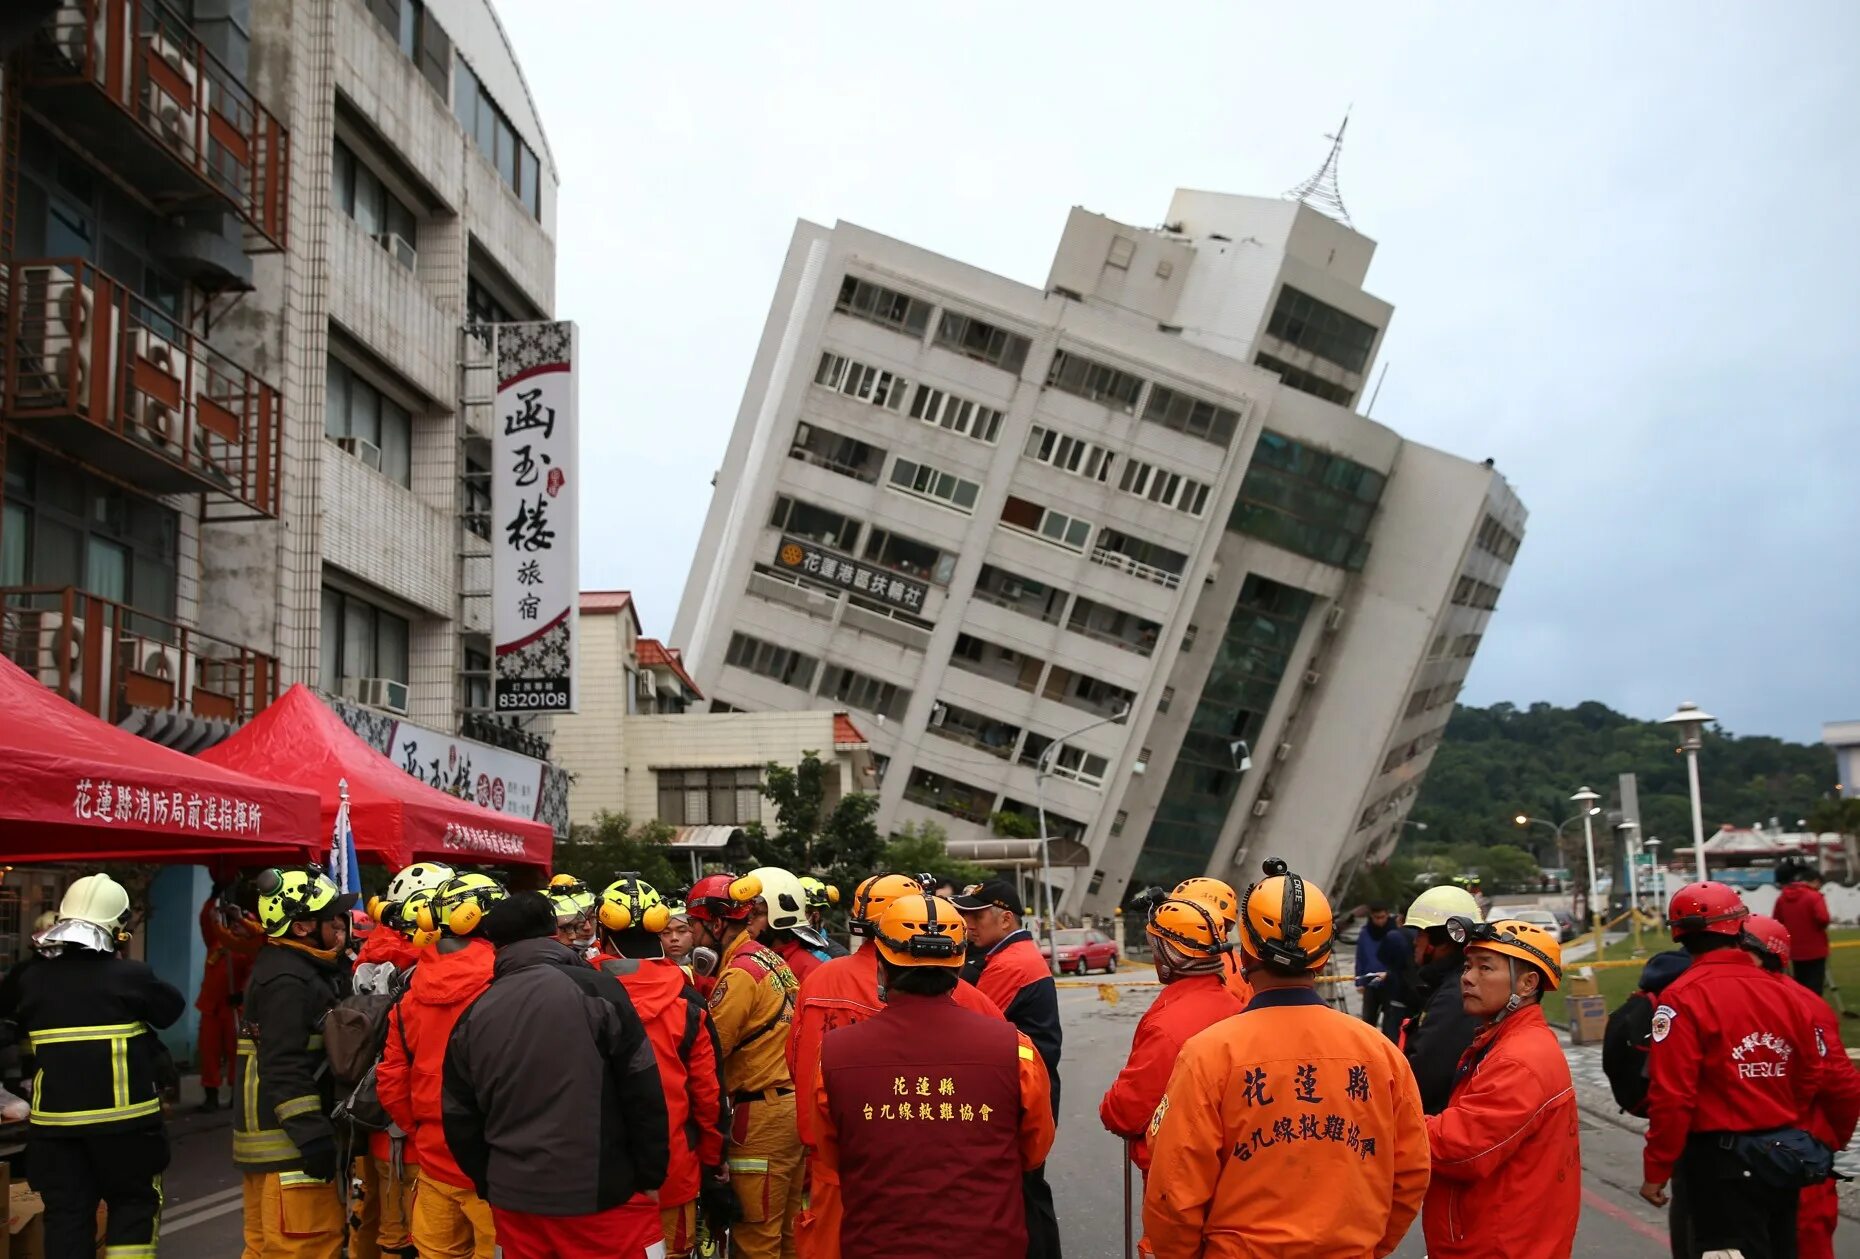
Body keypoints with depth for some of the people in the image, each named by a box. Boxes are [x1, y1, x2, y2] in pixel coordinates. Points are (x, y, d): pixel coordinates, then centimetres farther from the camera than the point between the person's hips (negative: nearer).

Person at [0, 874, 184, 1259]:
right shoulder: (129, 977, -11)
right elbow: (172, 1007, 2)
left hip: (55, 1120, 3)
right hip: (123, 1118, -3)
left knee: (66, 1212, 9)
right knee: (134, 1202, 11)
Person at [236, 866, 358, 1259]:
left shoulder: (305, 967, 15)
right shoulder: (286, 980, -19)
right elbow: (285, 1068, -25)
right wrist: (311, 1135, -26)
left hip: (270, 1135, 11)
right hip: (286, 1138, -11)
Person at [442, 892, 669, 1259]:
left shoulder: (474, 1015, 3)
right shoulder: (594, 990, -8)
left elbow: (460, 1119, 9)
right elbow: (643, 1092, -9)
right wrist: (651, 1175, 0)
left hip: (514, 1200, 4)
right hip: (600, 1194, -4)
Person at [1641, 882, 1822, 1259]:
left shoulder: (1683, 998, -17)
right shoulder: (1780, 991, 1)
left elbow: (1671, 1096, -20)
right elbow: (1810, 1076, 8)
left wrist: (1656, 1170, -12)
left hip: (1717, 1161, -6)